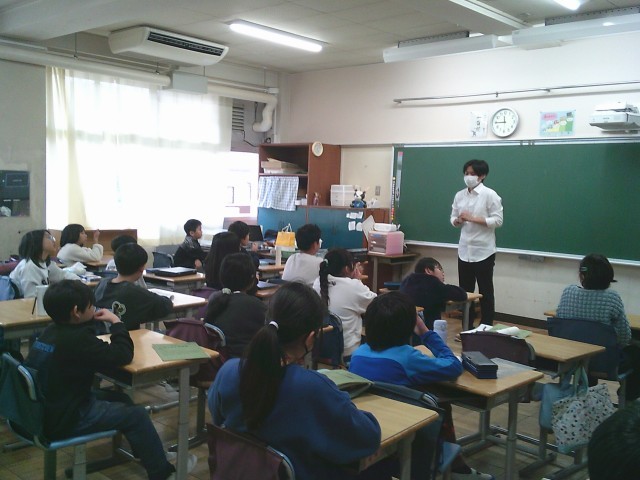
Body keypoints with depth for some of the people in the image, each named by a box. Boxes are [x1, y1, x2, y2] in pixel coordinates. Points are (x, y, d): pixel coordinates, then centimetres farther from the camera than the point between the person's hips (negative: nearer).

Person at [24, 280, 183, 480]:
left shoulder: (52, 331, 1)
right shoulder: (76, 339, -26)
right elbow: (123, 355, -24)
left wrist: (93, 320, 5)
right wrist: (116, 322, -11)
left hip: (46, 409, 10)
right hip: (64, 419, -10)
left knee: (118, 397, 22)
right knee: (137, 414, -1)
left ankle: (152, 454, 35)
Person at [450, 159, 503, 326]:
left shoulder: (490, 195, -8)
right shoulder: (459, 195, 8)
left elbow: (498, 220, -12)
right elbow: (453, 219, 13)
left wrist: (473, 218, -19)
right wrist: (458, 220, -10)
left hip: (483, 251, -5)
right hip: (464, 250, 5)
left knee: (485, 292, 5)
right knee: (465, 292, 11)